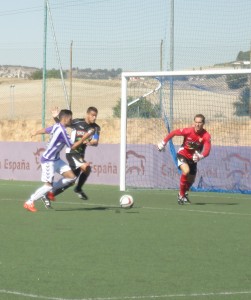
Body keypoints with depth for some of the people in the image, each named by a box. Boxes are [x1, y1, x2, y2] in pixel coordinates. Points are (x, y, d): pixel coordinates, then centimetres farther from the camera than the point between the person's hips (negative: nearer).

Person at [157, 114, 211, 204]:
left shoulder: (206, 136, -24)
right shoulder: (188, 131, -25)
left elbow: (207, 151, -33)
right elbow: (174, 132, -11)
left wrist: (200, 156, -53)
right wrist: (163, 142, -7)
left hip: (193, 158, 3)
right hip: (183, 154, -3)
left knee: (191, 180, 13)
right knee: (186, 171, -30)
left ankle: (184, 193, 46)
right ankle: (181, 195, -12)